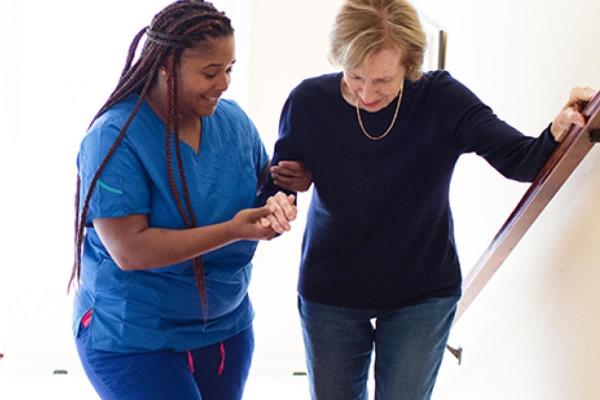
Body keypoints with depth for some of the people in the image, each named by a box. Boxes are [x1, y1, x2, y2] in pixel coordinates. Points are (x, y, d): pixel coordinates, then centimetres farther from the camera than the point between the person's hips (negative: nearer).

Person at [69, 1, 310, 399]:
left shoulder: (233, 120, -1)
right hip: (134, 340, -6)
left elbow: (262, 181, 15)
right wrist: (232, 231, -31)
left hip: (227, 328, 6)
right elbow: (129, 250, -25)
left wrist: (277, 198, -10)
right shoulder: (114, 138, -19)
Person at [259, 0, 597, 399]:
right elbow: (277, 190, -4)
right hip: (330, 294, 1)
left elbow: (523, 160, -25)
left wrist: (559, 132, -47)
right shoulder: (309, 102, -14)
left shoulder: (441, 99, -17)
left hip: (423, 295, -1)